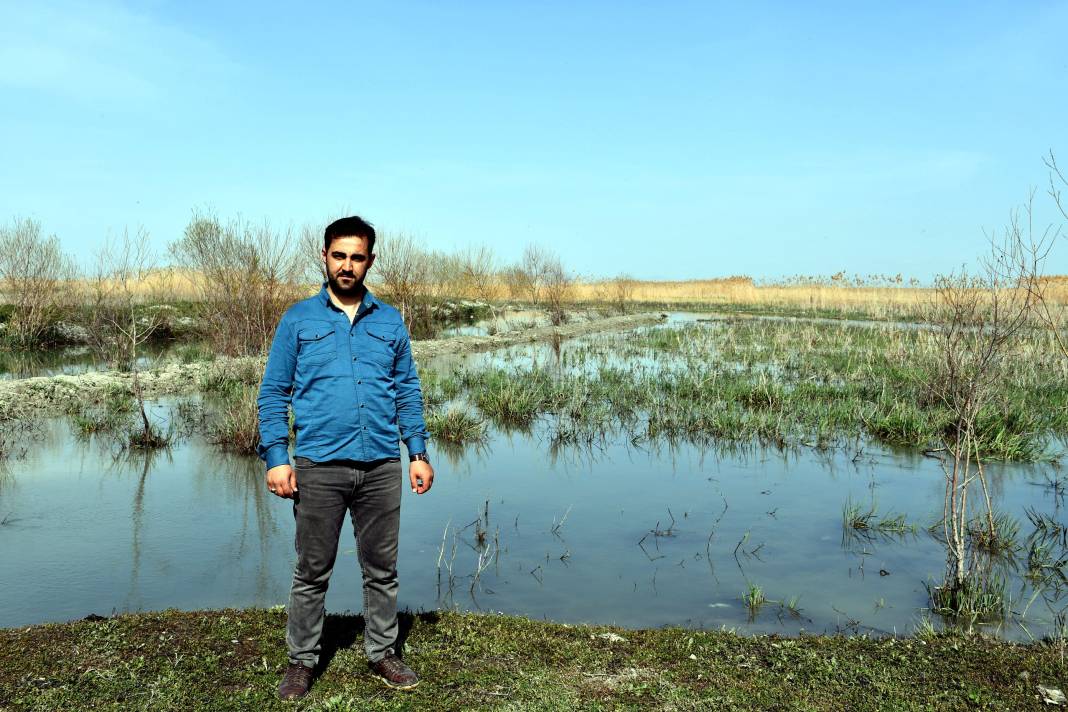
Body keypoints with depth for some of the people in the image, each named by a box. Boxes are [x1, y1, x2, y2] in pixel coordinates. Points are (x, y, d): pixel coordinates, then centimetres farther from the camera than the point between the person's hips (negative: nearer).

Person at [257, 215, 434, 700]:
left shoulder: (390, 322, 9)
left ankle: (382, 652, 28)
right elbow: (273, 393, 2)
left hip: (382, 467, 2)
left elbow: (408, 391, 11)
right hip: (319, 467, -2)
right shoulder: (298, 320, 3)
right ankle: (301, 660, 26)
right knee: (312, 572, 10)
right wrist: (275, 458, -7)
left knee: (382, 569, 12)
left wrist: (419, 453, 5)